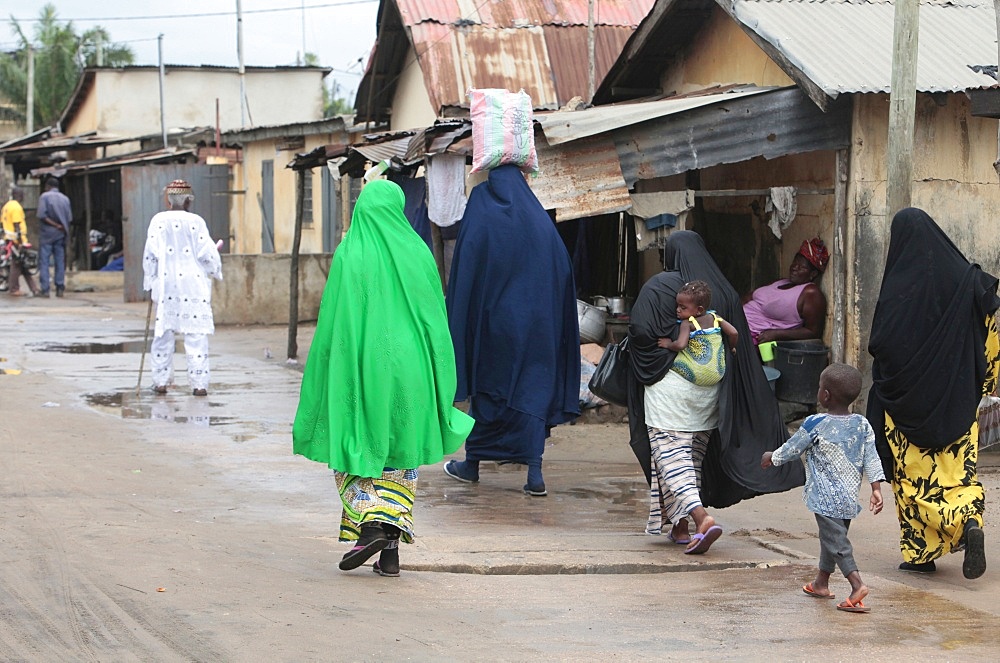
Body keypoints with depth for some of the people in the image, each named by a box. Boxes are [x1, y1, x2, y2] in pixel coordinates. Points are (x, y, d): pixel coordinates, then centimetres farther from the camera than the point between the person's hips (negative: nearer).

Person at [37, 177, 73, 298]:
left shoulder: (44, 196, -4)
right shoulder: (65, 198, 9)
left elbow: (42, 216, -14)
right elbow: (69, 218, 4)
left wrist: (55, 225, -10)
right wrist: (60, 225, 11)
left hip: (47, 233, -4)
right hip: (61, 234, 4)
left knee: (44, 262, -1)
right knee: (60, 261, 7)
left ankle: (45, 289, -6)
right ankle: (60, 288, 4)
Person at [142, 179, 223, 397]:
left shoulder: (158, 221, -1)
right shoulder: (196, 222, -5)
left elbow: (150, 254, -1)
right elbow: (207, 254, -5)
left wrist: (150, 283, 8)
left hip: (166, 284, 2)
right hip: (194, 285, -2)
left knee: (164, 332, 10)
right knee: (196, 334, -1)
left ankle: (161, 381, 12)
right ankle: (199, 383, -4)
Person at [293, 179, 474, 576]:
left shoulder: (349, 255, -6)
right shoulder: (417, 253, 3)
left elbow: (334, 320, -7)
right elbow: (437, 316, 7)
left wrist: (328, 376, 1)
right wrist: (437, 382, 16)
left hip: (361, 365, -3)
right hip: (409, 368, 3)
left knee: (354, 447, 11)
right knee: (400, 452, 9)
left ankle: (370, 525, -10)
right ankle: (392, 546, 0)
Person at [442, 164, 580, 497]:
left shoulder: (479, 219, -4)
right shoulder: (542, 223, 4)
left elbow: (464, 279, -6)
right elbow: (563, 276, 5)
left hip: (493, 320, -2)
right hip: (537, 325, 2)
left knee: (487, 387, 11)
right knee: (533, 389, 3)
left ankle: (472, 463, 22)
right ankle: (535, 472, -7)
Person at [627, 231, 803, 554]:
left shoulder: (657, 287, -8)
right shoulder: (725, 291, 7)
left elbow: (640, 330, -16)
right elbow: (740, 345, 7)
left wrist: (668, 343, -2)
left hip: (669, 385, -6)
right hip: (710, 388, 6)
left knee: (671, 454, -7)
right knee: (696, 454, 16)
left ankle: (701, 517, -25)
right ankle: (681, 526, 20)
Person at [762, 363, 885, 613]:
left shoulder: (815, 425, -13)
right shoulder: (862, 425, 1)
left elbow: (792, 449, -1)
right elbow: (872, 459, 0)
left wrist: (772, 457, 17)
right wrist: (876, 488, 2)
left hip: (826, 497, -7)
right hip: (850, 497, 7)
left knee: (836, 540, -7)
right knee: (832, 537, 20)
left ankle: (857, 583, -22)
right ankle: (821, 583, 34)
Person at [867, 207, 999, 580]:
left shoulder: (898, 285, -12)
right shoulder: (965, 277, -1)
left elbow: (880, 344, -14)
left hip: (909, 398, -3)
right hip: (958, 400, 3)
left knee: (914, 474, 7)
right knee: (958, 468, 10)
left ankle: (920, 553, 7)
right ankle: (970, 522, -16)